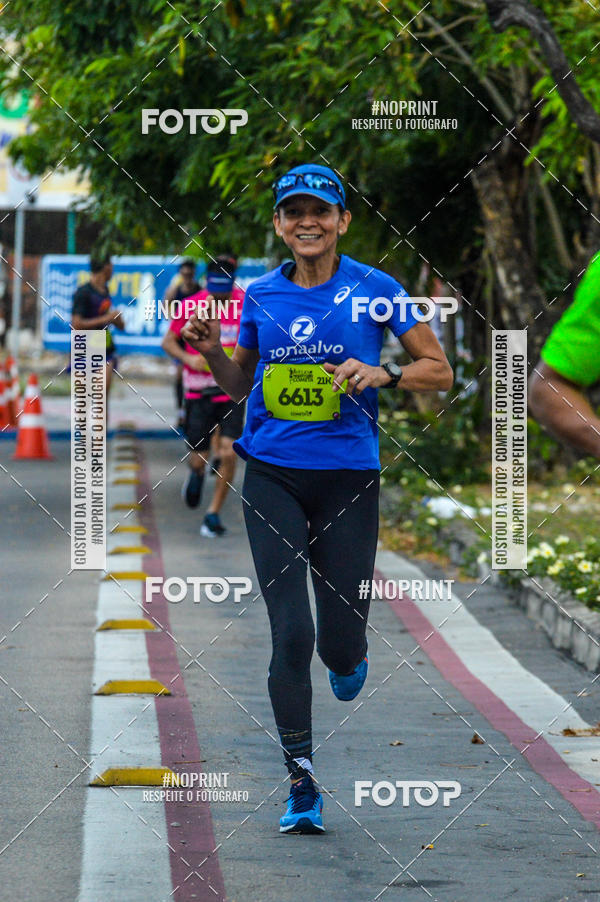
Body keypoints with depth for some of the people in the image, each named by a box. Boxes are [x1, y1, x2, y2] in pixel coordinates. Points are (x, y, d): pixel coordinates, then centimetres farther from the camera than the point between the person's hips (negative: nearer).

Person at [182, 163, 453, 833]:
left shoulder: (375, 290, 0)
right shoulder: (262, 296, 8)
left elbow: (440, 371, 4)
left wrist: (381, 374, -14)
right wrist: (212, 352, 0)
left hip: (348, 476, -1)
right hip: (273, 477, 1)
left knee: (341, 644, 0)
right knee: (290, 633, -9)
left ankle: (349, 659, 40)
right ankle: (301, 786, -2)